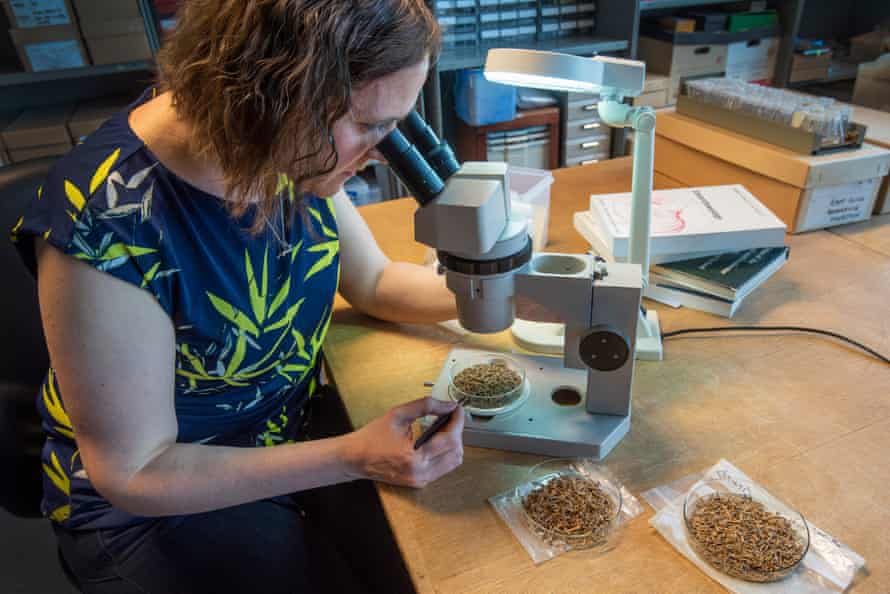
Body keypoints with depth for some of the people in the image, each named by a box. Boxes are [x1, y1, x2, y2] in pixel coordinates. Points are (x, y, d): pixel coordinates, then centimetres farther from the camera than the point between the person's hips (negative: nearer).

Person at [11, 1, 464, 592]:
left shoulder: (288, 145, -14)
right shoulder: (108, 224, -32)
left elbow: (374, 280, 1)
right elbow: (132, 473, -22)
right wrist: (353, 457, -28)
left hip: (296, 430, 5)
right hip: (153, 503, -5)